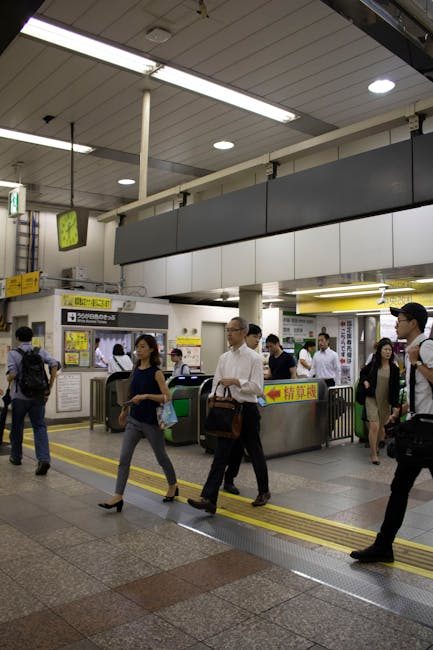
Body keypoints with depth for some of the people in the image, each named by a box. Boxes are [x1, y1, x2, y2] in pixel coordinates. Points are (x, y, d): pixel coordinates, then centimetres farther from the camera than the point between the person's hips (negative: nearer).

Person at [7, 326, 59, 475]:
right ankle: (44, 459, -17)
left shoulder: (13, 354, -5)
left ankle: (16, 457, 32)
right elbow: (54, 364, -8)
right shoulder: (40, 352, 4)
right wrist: (49, 387, -3)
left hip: (20, 396, -2)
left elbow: (12, 374, -17)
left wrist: (8, 379, 7)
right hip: (38, 396, 2)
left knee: (17, 427, 17)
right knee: (40, 427, 0)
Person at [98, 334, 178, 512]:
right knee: (124, 458, -4)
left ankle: (173, 486, 35)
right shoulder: (135, 369, 5)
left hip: (151, 421, -5)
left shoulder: (156, 372, -12)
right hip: (134, 420, 5)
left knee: (161, 456, 13)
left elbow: (167, 397, -18)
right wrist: (124, 409, 26)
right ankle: (118, 496, -1)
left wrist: (146, 396, -30)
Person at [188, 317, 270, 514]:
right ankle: (209, 499, -6)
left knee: (255, 453, 13)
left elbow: (258, 388, -12)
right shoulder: (224, 358, 9)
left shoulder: (253, 358, -7)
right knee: (220, 454, -2)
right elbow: (217, 383, 8)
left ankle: (264, 492, 33)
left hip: (247, 409, -4)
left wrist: (237, 382, -21)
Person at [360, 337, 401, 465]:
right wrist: (365, 381, -4)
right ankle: (373, 454, 0)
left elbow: (396, 388, -2)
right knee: (374, 426, -12)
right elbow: (362, 373, 17)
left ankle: (376, 446, 40)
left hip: (386, 401, 1)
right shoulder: (373, 364, -3)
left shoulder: (394, 369, -3)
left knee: (381, 427, 12)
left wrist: (396, 405, -6)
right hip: (372, 399, -1)